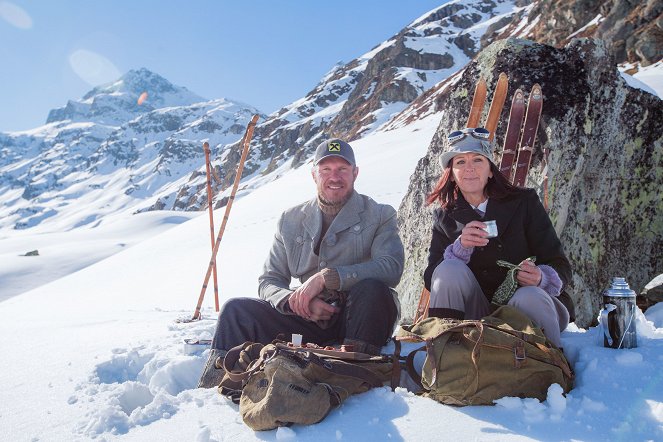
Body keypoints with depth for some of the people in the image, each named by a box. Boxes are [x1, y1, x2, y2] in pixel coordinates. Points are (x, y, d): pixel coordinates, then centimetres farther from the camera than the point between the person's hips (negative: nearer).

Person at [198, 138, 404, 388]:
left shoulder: (379, 216, 1)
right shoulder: (291, 220, 10)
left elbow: (391, 268, -18)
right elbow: (268, 282, 7)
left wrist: (327, 277, -26)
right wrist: (295, 301, -16)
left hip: (359, 319, -3)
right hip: (311, 320, 3)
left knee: (371, 287, -35)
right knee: (236, 310, -11)